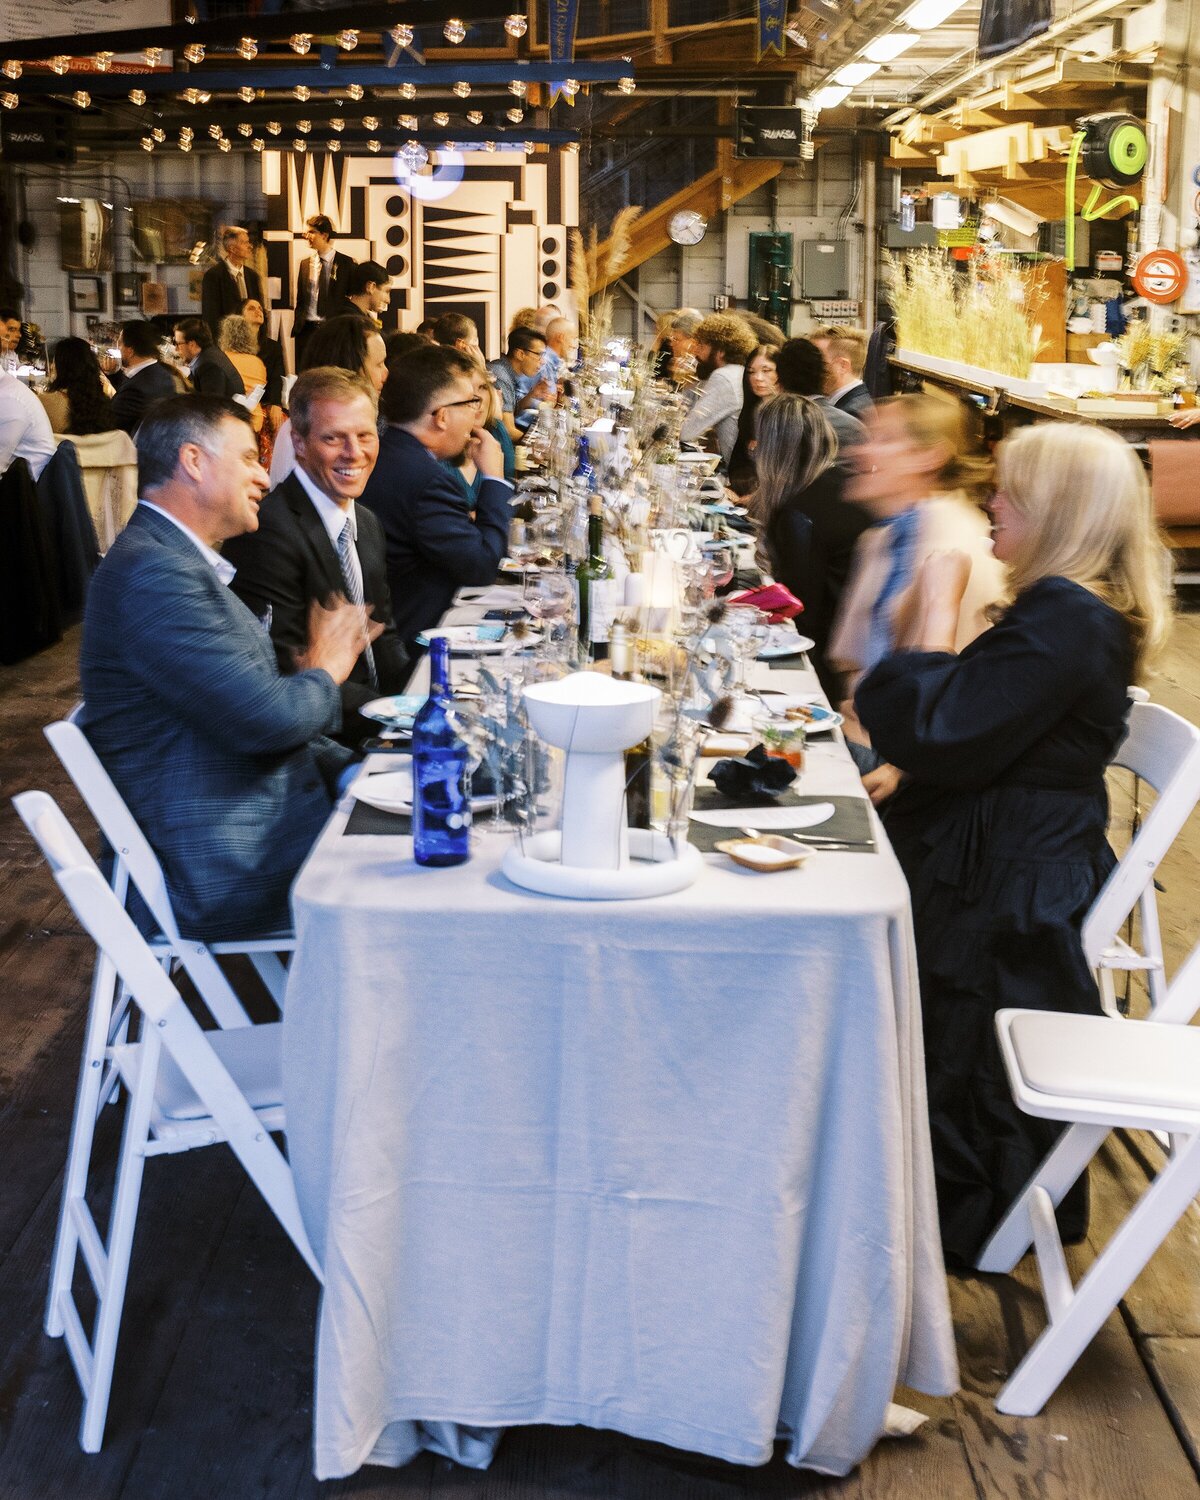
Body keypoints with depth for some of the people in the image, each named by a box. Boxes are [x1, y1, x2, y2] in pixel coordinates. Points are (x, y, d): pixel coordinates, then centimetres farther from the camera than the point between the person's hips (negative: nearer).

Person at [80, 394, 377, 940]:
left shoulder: (183, 563, 14)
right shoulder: (153, 572, -21)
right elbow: (266, 718, -25)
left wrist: (349, 769, 4)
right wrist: (323, 673, -4)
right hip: (228, 871, -10)